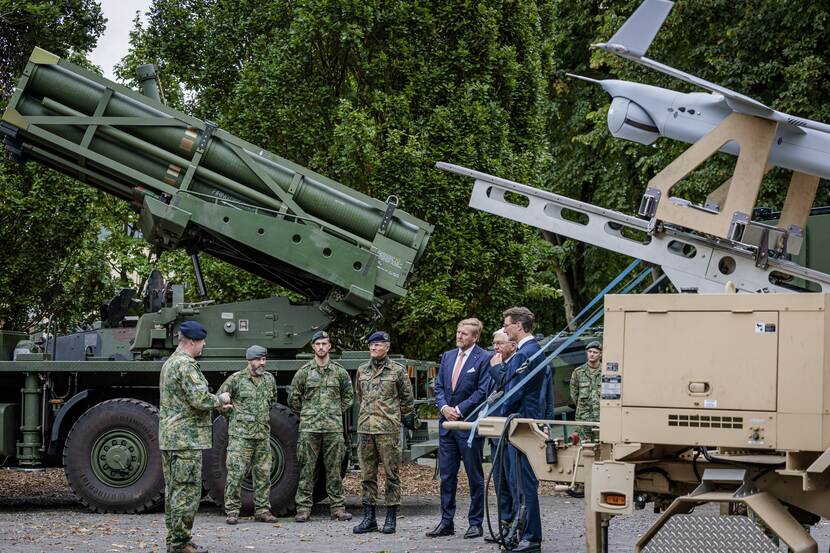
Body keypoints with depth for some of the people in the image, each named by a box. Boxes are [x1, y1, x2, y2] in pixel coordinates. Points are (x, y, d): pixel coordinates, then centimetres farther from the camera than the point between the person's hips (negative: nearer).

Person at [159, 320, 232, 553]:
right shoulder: (186, 365, -15)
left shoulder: (169, 363, 18)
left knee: (173, 490, 13)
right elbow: (200, 399, -23)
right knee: (187, 490, -6)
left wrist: (216, 404, 21)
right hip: (186, 438, -11)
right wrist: (220, 399, -4)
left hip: (168, 437, 11)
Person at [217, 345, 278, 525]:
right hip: (240, 435, -5)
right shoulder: (236, 379, -6)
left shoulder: (269, 379, 9)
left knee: (263, 474, 6)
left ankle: (262, 510, 14)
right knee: (235, 473, -7)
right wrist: (232, 415, 3)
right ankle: (232, 511, -1)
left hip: (263, 434, 5)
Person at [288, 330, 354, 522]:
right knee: (307, 469, 0)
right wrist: (305, 415, 8)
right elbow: (293, 399, 10)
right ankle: (304, 508, 4)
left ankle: (337, 507, 8)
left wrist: (337, 413, 11)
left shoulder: (339, 372, 8)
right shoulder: (304, 372, 3)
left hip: (334, 427, 1)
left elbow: (348, 396, 20)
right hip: (309, 428, -1)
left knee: (334, 469, 4)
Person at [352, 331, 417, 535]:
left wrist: (408, 417, 14)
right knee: (367, 474, 6)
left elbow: (407, 398, 9)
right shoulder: (362, 370, 12)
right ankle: (369, 517, 11)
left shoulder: (398, 371, 1)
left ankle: (391, 518, 4)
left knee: (391, 473, -1)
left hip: (389, 429, -4)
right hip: (365, 428, 4)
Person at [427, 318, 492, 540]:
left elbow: (483, 391, -12)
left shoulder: (483, 359, -7)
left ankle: (475, 523, 8)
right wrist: (444, 407, -4)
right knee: (446, 476, 8)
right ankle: (446, 522, 14)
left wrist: (459, 410, -14)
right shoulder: (447, 356, 13)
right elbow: (438, 386, 14)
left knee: (475, 477, 2)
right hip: (447, 422, 6)